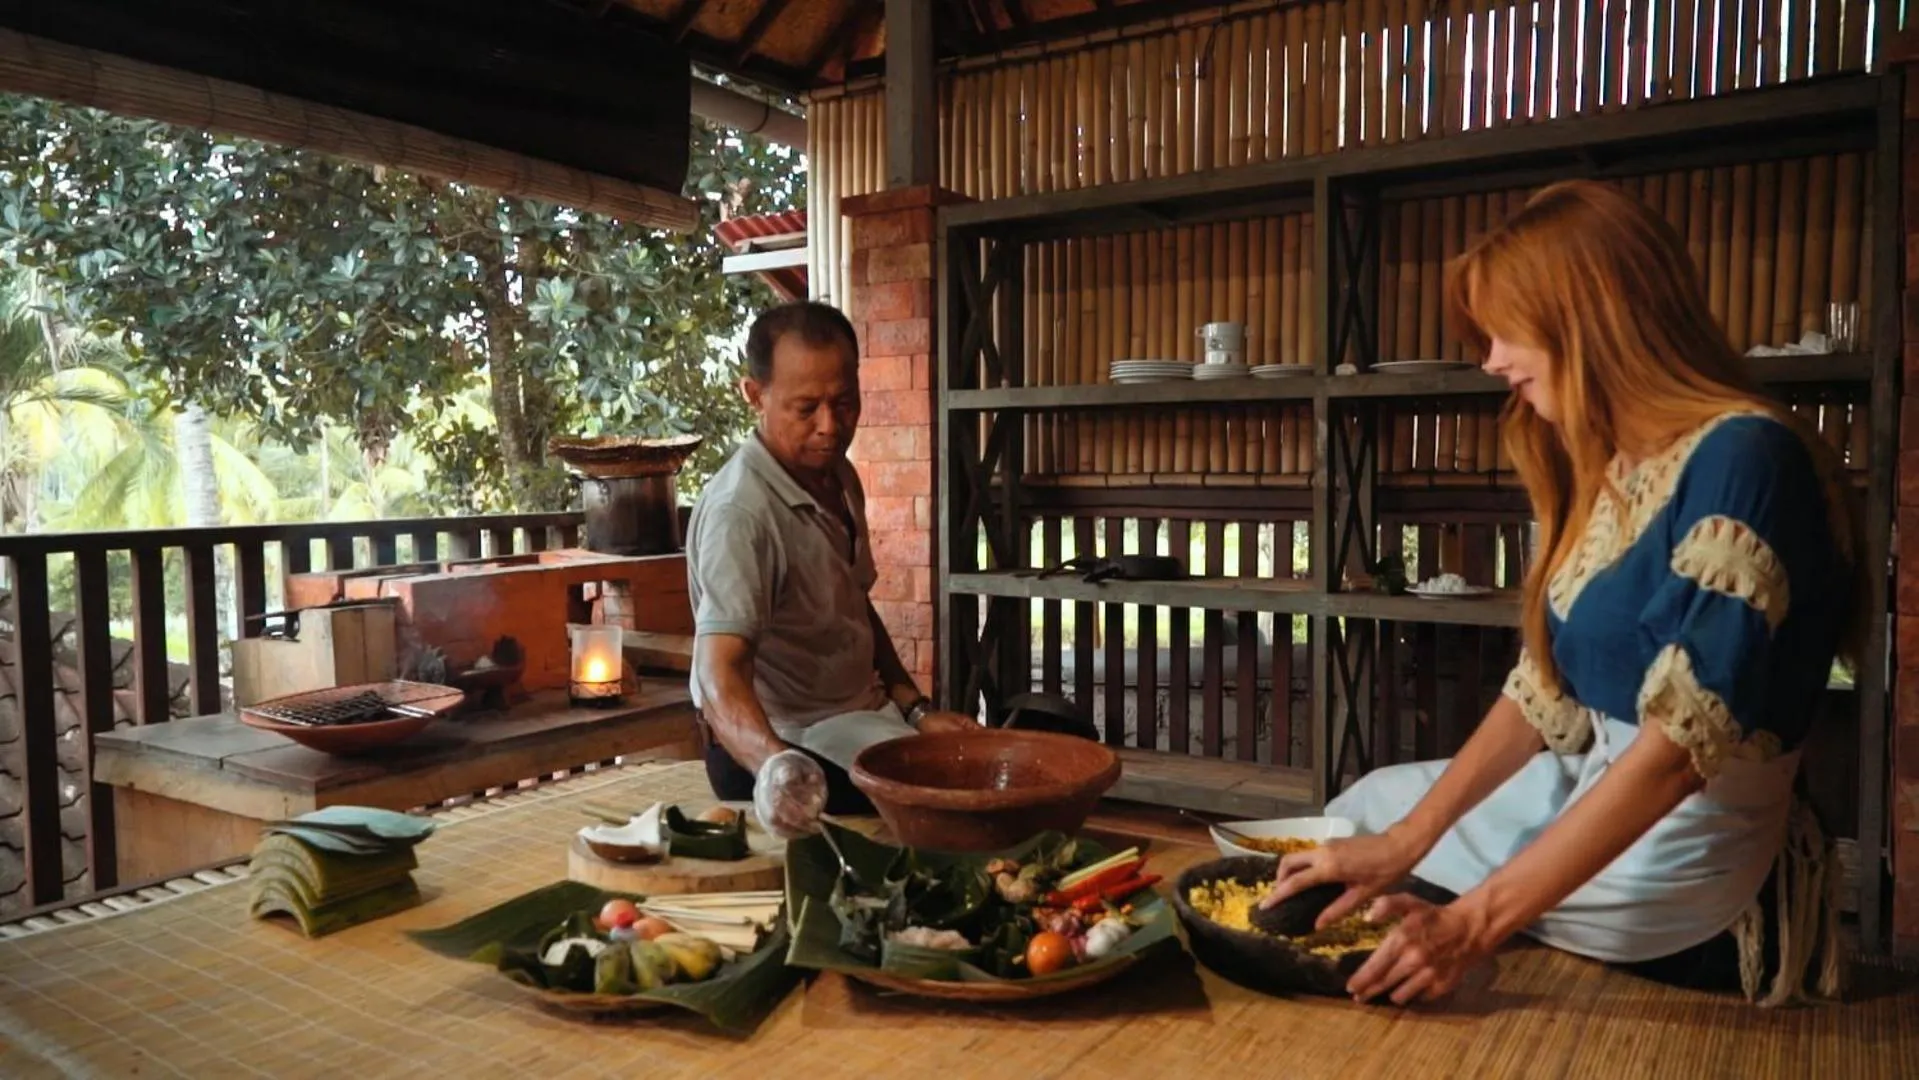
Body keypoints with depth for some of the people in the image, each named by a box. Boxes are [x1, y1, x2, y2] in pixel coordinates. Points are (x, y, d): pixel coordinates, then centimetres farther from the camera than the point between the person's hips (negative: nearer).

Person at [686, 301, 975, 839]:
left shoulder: (837, 476, 5)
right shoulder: (739, 511, -24)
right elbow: (721, 668, -33)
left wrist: (915, 709, 6)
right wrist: (774, 763, -51)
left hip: (858, 713, 9)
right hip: (786, 742, -8)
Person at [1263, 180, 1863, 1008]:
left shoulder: (1741, 456, -22)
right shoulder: (1611, 470, 6)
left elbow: (1680, 742, -27)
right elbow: (1542, 690, 4)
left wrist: (1475, 922, -28)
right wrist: (1403, 840, -6)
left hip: (1683, 859, -7)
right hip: (1598, 798, 7)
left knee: (1373, 808, 3)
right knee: (1369, 812, 15)